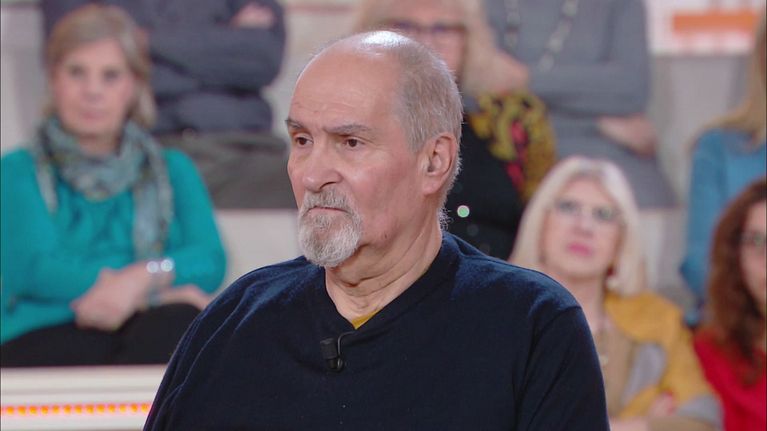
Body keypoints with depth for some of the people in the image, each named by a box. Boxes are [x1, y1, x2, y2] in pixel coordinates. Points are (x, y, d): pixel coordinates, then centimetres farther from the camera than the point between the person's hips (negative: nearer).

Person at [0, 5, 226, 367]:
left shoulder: (172, 170, 26)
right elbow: (35, 269, 0)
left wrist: (146, 275, -15)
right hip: (46, 337, -3)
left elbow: (209, 262, 8)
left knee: (177, 322, -36)